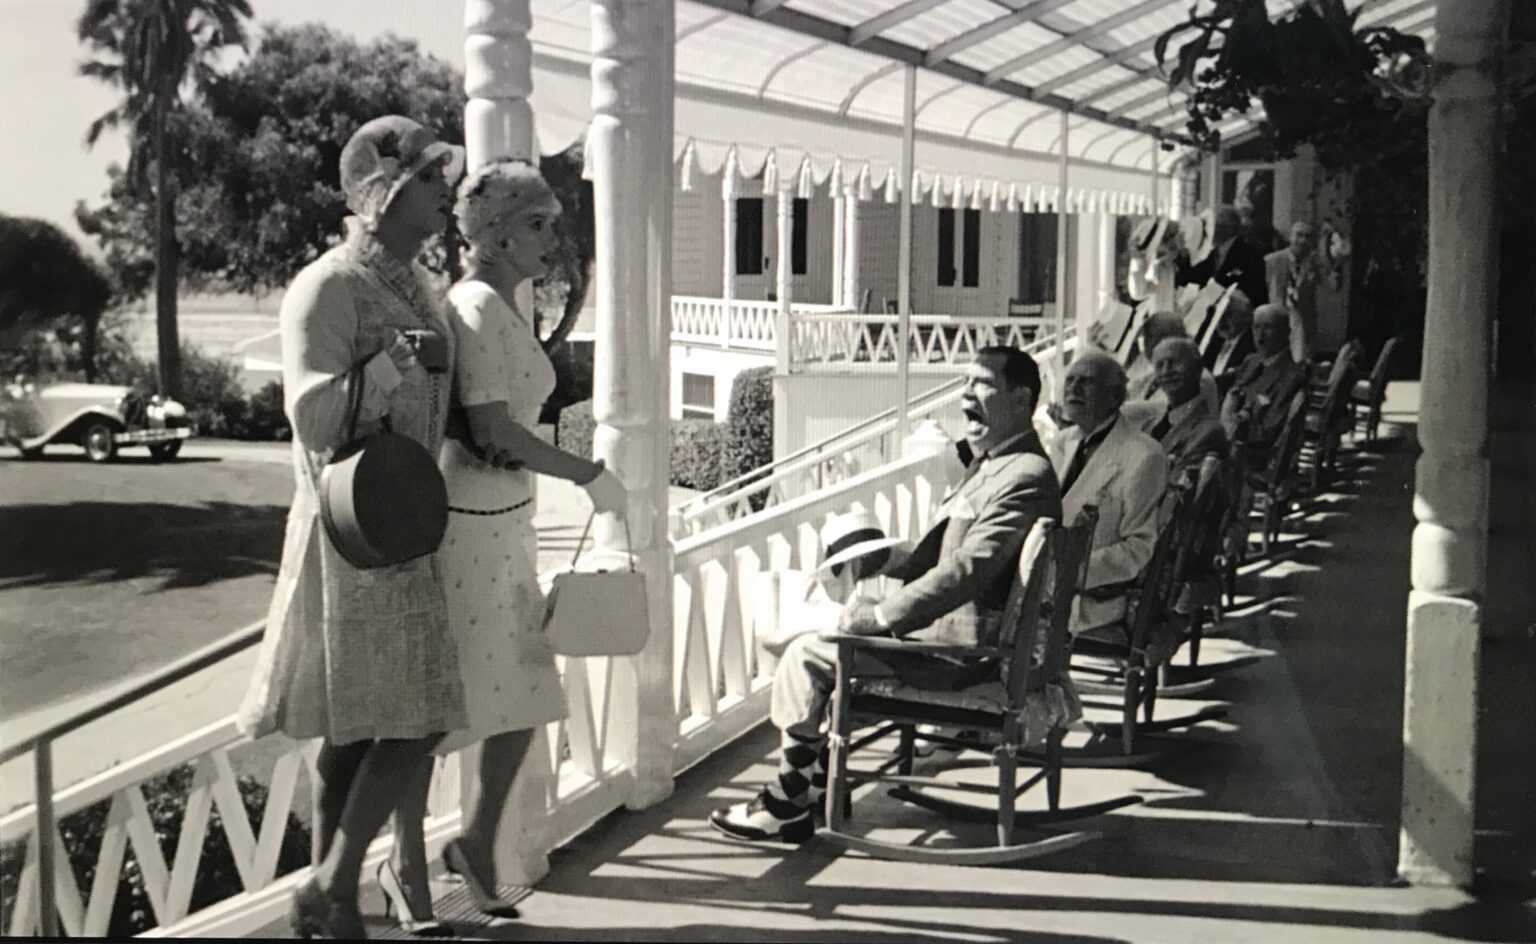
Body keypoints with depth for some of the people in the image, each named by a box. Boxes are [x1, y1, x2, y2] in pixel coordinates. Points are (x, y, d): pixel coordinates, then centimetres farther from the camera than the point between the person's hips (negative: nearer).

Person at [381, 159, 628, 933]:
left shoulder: (508, 305, 12)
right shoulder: (477, 305, -16)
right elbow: (489, 429, -22)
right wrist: (590, 476, -17)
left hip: (507, 519, 9)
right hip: (460, 521, -9)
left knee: (523, 690, 14)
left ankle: (476, 845, 31)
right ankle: (406, 865, 20)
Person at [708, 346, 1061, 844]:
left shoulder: (1026, 477, -19)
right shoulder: (991, 462, 14)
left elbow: (966, 572, -26)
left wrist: (881, 616, -21)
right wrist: (883, 557, 6)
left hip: (963, 646, -10)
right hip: (951, 623, 10)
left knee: (807, 654, -8)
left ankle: (788, 805, 6)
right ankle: (820, 780, 19)